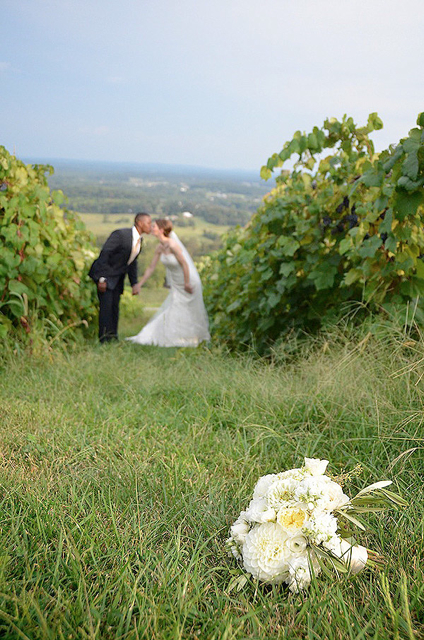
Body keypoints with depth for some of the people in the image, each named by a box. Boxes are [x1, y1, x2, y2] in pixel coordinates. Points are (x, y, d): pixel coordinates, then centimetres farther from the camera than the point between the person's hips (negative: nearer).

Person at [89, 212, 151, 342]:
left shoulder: (140, 240, 4)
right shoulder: (120, 234, -21)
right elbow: (104, 254, -22)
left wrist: (134, 284, 9)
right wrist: (102, 279, -24)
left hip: (118, 277, 7)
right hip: (105, 273, -7)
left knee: (115, 306, 7)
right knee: (106, 305, -11)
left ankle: (113, 338, 14)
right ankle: (104, 339, -4)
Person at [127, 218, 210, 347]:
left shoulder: (173, 245, -27)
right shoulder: (159, 248, -3)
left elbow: (185, 264, -23)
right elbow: (151, 268, 4)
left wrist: (187, 284, -18)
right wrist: (139, 285, 6)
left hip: (189, 280, -7)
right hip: (176, 284, 7)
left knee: (188, 312, 4)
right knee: (170, 310, 11)